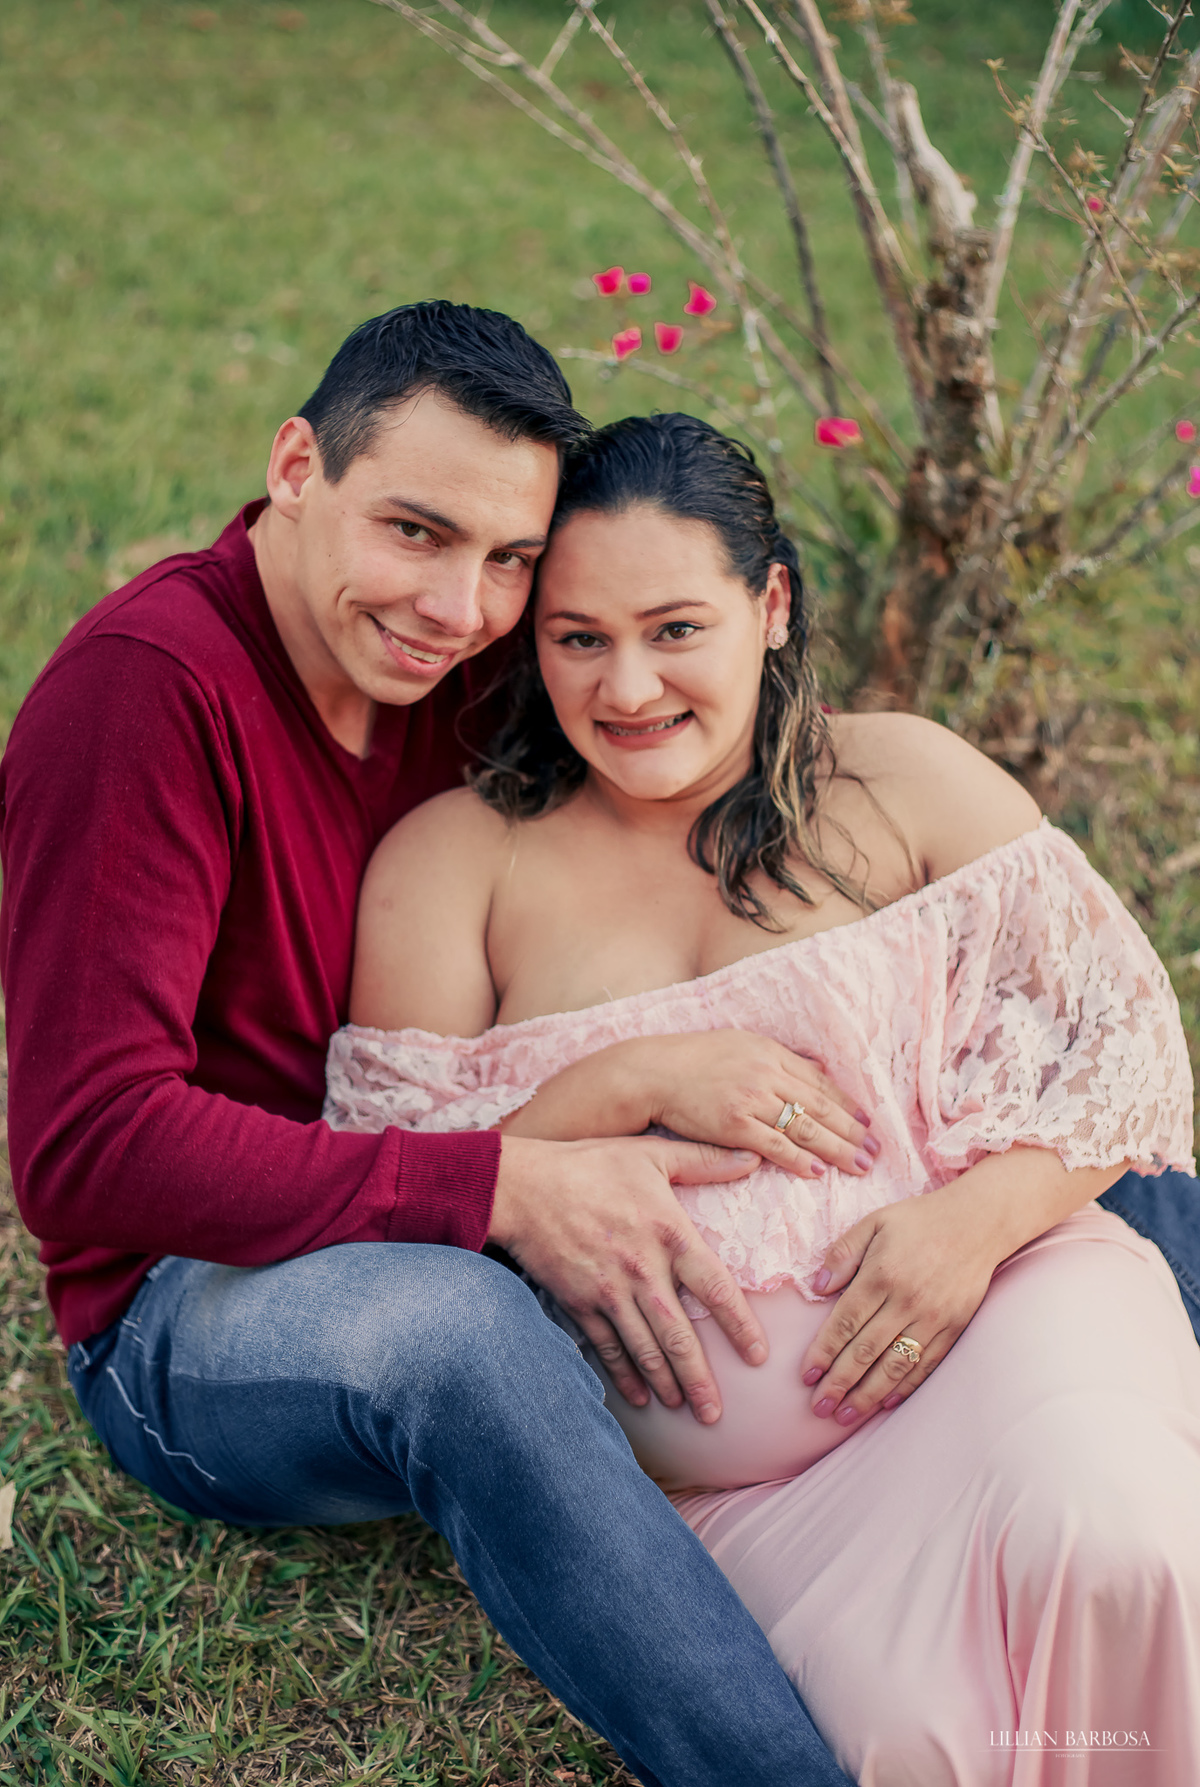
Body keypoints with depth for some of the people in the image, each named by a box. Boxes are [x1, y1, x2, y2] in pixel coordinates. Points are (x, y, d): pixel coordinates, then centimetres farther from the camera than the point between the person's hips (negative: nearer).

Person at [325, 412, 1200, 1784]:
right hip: (729, 1456, 0)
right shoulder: (450, 863, 5)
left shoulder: (904, 783, 6)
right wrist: (627, 1086, -14)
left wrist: (980, 1216, -15)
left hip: (1000, 1292, 1)